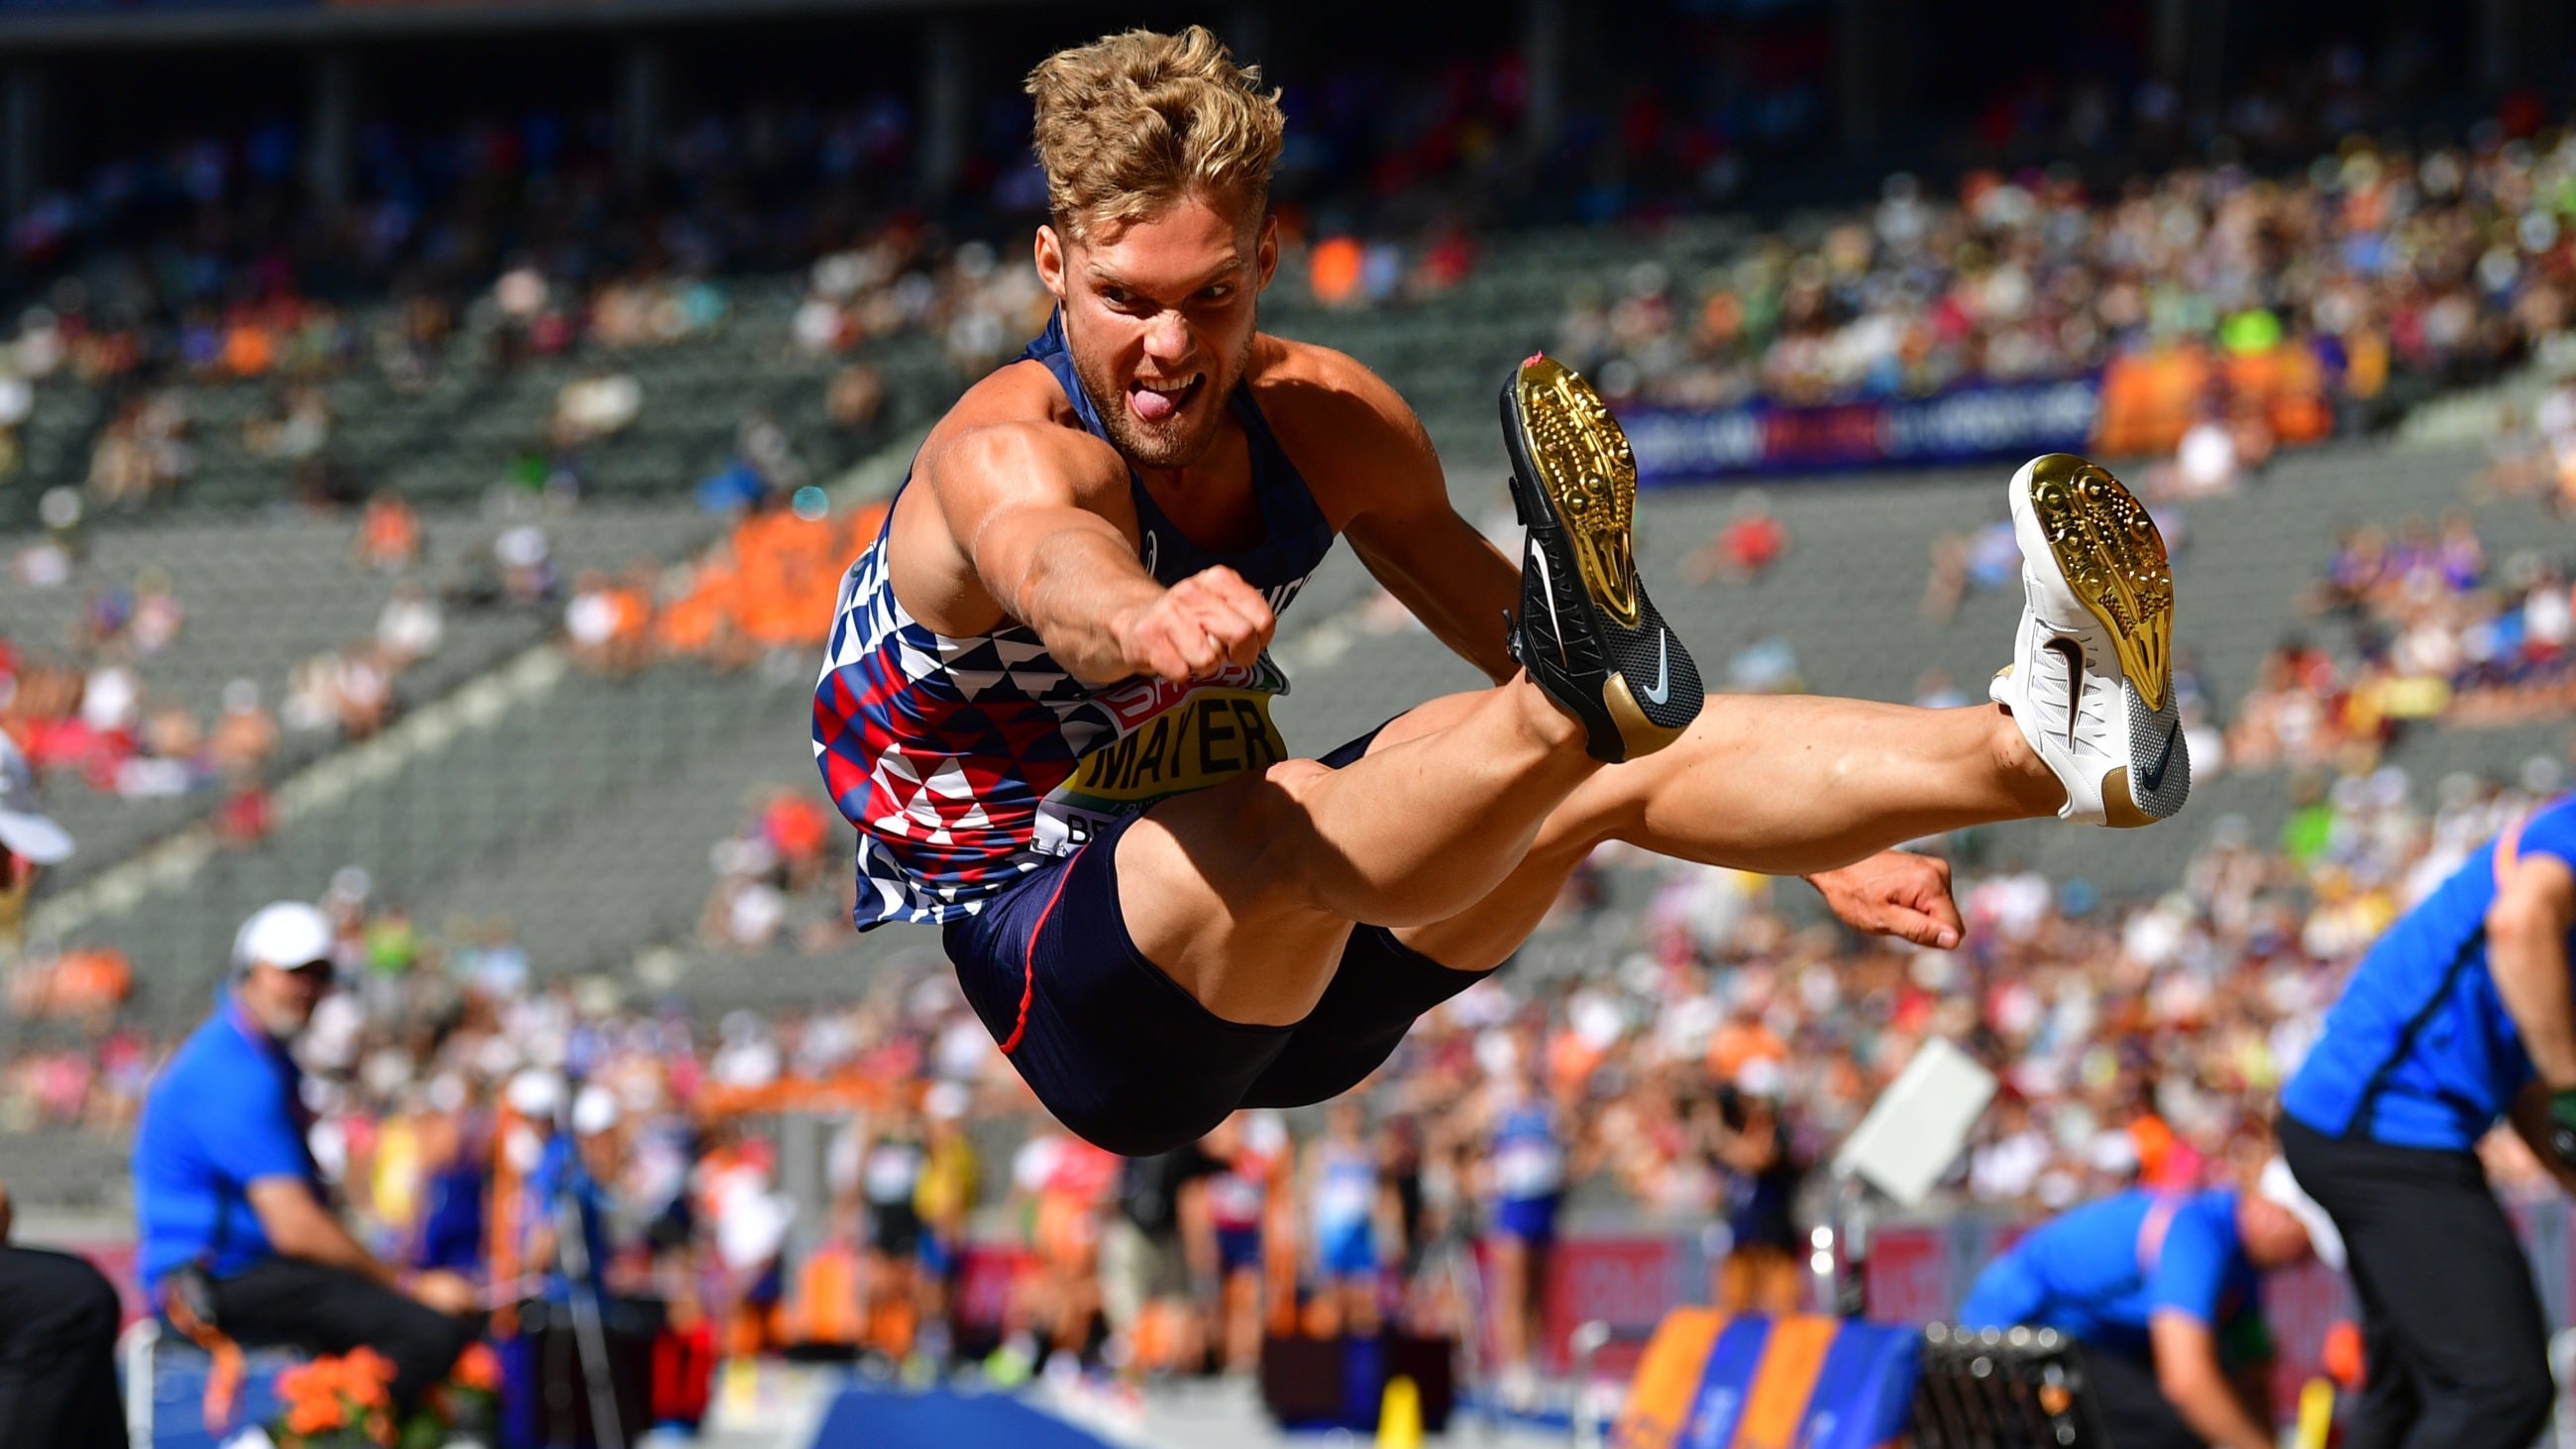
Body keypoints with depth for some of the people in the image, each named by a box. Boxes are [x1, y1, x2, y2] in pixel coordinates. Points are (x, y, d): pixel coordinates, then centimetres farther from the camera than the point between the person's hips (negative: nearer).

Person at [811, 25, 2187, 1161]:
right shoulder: (1005, 449, -21)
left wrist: (1815, 844, 11)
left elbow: (1510, 622, 13)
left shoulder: (1324, 420, 1)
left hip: (1278, 978, 6)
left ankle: (2043, 743, -33)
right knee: (1286, 823, -39)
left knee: (1592, 758, -17)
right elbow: (1050, 562, -47)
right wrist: (1142, 620, -72)